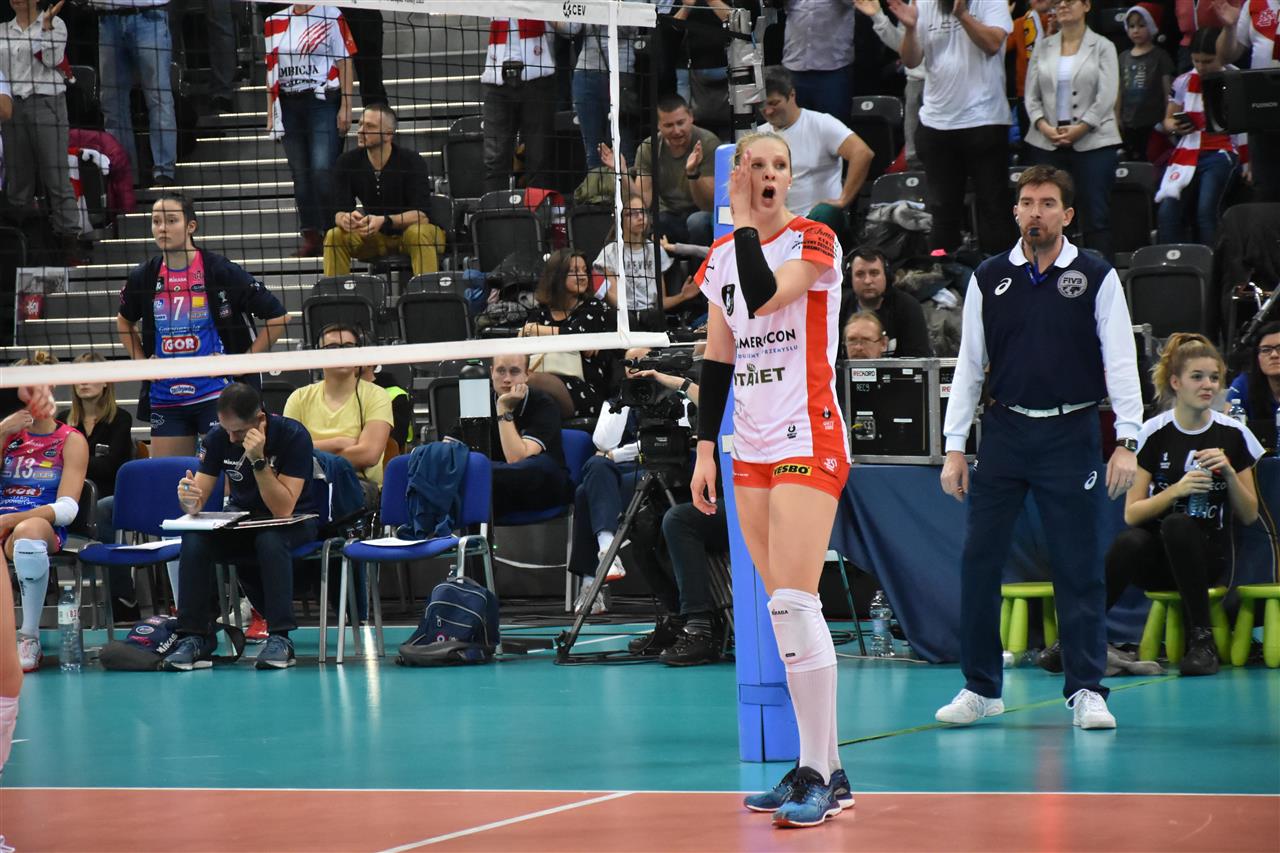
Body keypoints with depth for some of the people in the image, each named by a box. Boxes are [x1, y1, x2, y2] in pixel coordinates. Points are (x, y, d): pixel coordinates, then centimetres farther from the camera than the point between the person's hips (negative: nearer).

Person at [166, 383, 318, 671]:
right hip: (242, 516, 4)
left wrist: (259, 460, -36)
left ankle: (280, 637, -34)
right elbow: (197, 503, -9)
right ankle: (194, 638, -23)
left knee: (269, 539, -38)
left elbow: (283, 509, -26)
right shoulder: (218, 438, -8)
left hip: (295, 520, -4)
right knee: (194, 539, -26)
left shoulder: (292, 435, -20)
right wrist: (189, 500, -33)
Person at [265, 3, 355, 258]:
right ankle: (311, 238, 9)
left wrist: (346, 107, -8)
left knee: (322, 169, -14)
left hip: (323, 101, -5)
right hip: (288, 105, 5)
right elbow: (271, 70, 16)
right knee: (300, 173, 5)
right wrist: (271, 112, 13)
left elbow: (344, 63, -3)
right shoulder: (274, 22, 11)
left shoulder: (331, 16, -2)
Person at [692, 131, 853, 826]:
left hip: (808, 442, -7)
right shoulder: (722, 257, 12)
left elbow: (763, 295, -25)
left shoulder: (814, 241, -6)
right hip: (751, 451, 7)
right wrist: (705, 447, 12)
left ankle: (822, 777, -13)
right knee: (784, 611, 6)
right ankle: (818, 768, 11)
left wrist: (746, 222, -15)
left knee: (794, 603, -15)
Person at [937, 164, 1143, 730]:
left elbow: (1121, 362, -1)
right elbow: (969, 364, 10)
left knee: (1079, 567, -2)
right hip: (1004, 431, 2)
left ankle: (1086, 689, 6)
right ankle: (980, 688, 9)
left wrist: (1126, 441, -10)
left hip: (1071, 434, -2)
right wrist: (955, 446, 6)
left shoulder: (1096, 277, 1)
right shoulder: (989, 279, 7)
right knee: (978, 561, 0)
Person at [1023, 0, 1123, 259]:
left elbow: (1106, 96, -5)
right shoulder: (1043, 48, 13)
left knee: (1096, 216, -5)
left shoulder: (1102, 47, 4)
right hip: (1046, 143, 3)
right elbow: (1031, 95, 8)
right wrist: (1043, 126, -9)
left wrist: (1080, 129, -14)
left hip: (1092, 141, -3)